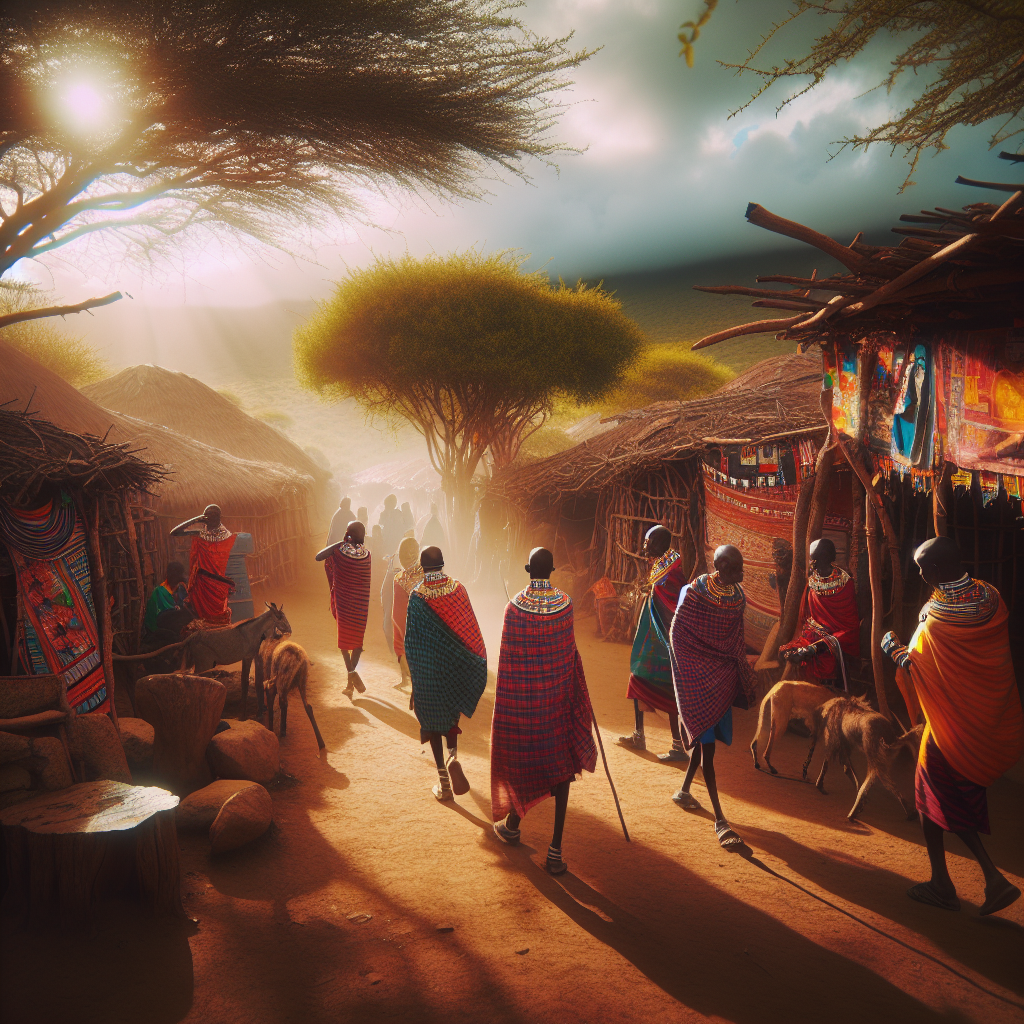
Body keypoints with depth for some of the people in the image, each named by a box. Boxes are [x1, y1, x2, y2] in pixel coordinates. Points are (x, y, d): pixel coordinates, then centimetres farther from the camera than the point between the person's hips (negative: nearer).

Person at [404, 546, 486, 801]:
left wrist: (414, 669, 2)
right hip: (454, 665, 2)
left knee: (432, 717, 9)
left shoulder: (417, 596, -13)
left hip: (427, 666, -2)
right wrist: (477, 658, 7)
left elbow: (412, 639, -9)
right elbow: (471, 629, -4)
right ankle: (453, 755, 0)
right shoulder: (458, 589, -8)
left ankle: (443, 781, 8)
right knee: (451, 712, 24)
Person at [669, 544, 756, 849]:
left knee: (705, 737, 16)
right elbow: (676, 637, -11)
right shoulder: (694, 593, -16)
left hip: (721, 676, 6)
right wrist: (684, 681, -13)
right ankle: (720, 822, -6)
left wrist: (742, 678, 13)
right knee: (707, 743, -7)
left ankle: (684, 791, 39)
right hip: (697, 675, -6)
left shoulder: (737, 594, 1)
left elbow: (736, 639, 12)